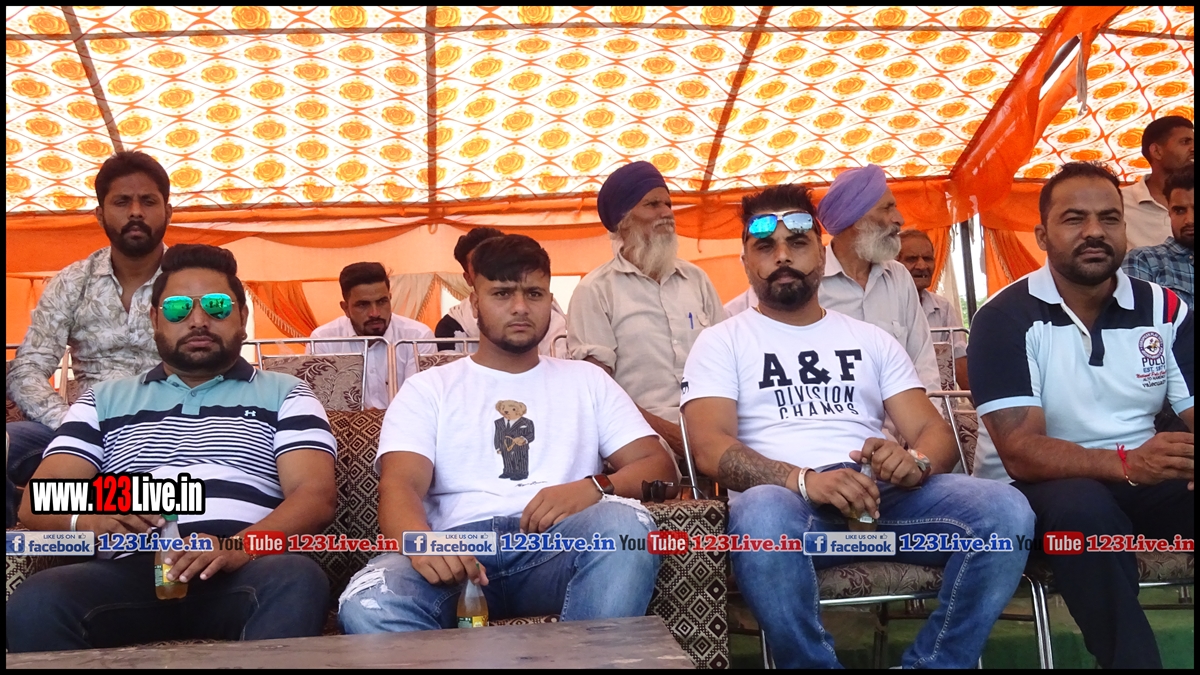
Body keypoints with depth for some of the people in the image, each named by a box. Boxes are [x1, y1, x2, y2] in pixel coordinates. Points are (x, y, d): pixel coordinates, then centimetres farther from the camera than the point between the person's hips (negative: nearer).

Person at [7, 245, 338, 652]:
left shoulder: (285, 395, 16)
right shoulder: (104, 400, 24)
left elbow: (316, 495, 2)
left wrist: (237, 547, -19)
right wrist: (84, 520, -12)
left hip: (245, 573, -1)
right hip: (131, 571, 2)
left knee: (299, 580, -36)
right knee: (36, 602, -30)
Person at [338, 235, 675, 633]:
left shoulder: (586, 381, 23)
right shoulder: (427, 389, 18)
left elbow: (657, 464, 13)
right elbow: (400, 484, 2)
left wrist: (595, 487, -11)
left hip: (556, 546, 2)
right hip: (458, 550, -1)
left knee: (623, 523, -34)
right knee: (369, 604, -34)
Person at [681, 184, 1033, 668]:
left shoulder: (873, 339, 22)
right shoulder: (721, 342, 12)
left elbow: (934, 431, 14)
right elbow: (710, 447, -4)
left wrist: (915, 462, -13)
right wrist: (804, 479, -23)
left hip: (883, 493, 4)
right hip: (786, 500, -3)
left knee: (1005, 511, -24)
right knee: (761, 516, -40)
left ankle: (932, 664, -11)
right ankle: (813, 662, -18)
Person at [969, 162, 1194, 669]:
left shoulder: (1164, 310, 3)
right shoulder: (1006, 318, -11)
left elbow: (1189, 413, -6)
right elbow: (1021, 454, -20)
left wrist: (1175, 458, -32)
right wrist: (1125, 464, -37)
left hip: (1142, 484, 4)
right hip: (1035, 489, -4)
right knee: (1083, 507, -36)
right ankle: (1132, 659, -19)